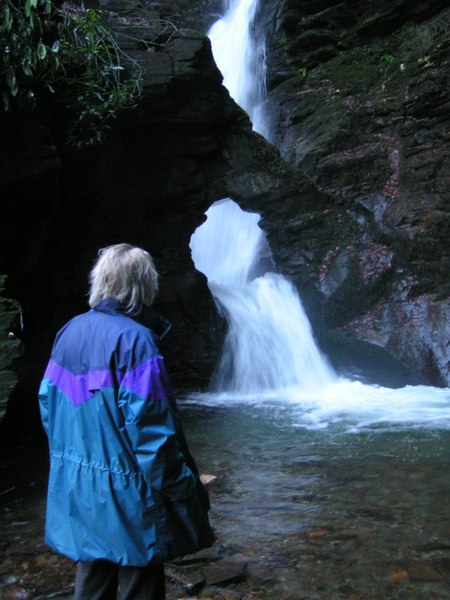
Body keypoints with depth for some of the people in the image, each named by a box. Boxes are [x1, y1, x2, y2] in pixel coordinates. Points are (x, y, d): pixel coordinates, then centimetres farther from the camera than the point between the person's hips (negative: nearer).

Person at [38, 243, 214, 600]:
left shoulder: (70, 332, 2)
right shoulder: (134, 339, -19)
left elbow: (49, 401, 9)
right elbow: (150, 428, -22)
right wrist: (184, 490, -13)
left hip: (76, 488, 8)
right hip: (124, 494, -7)